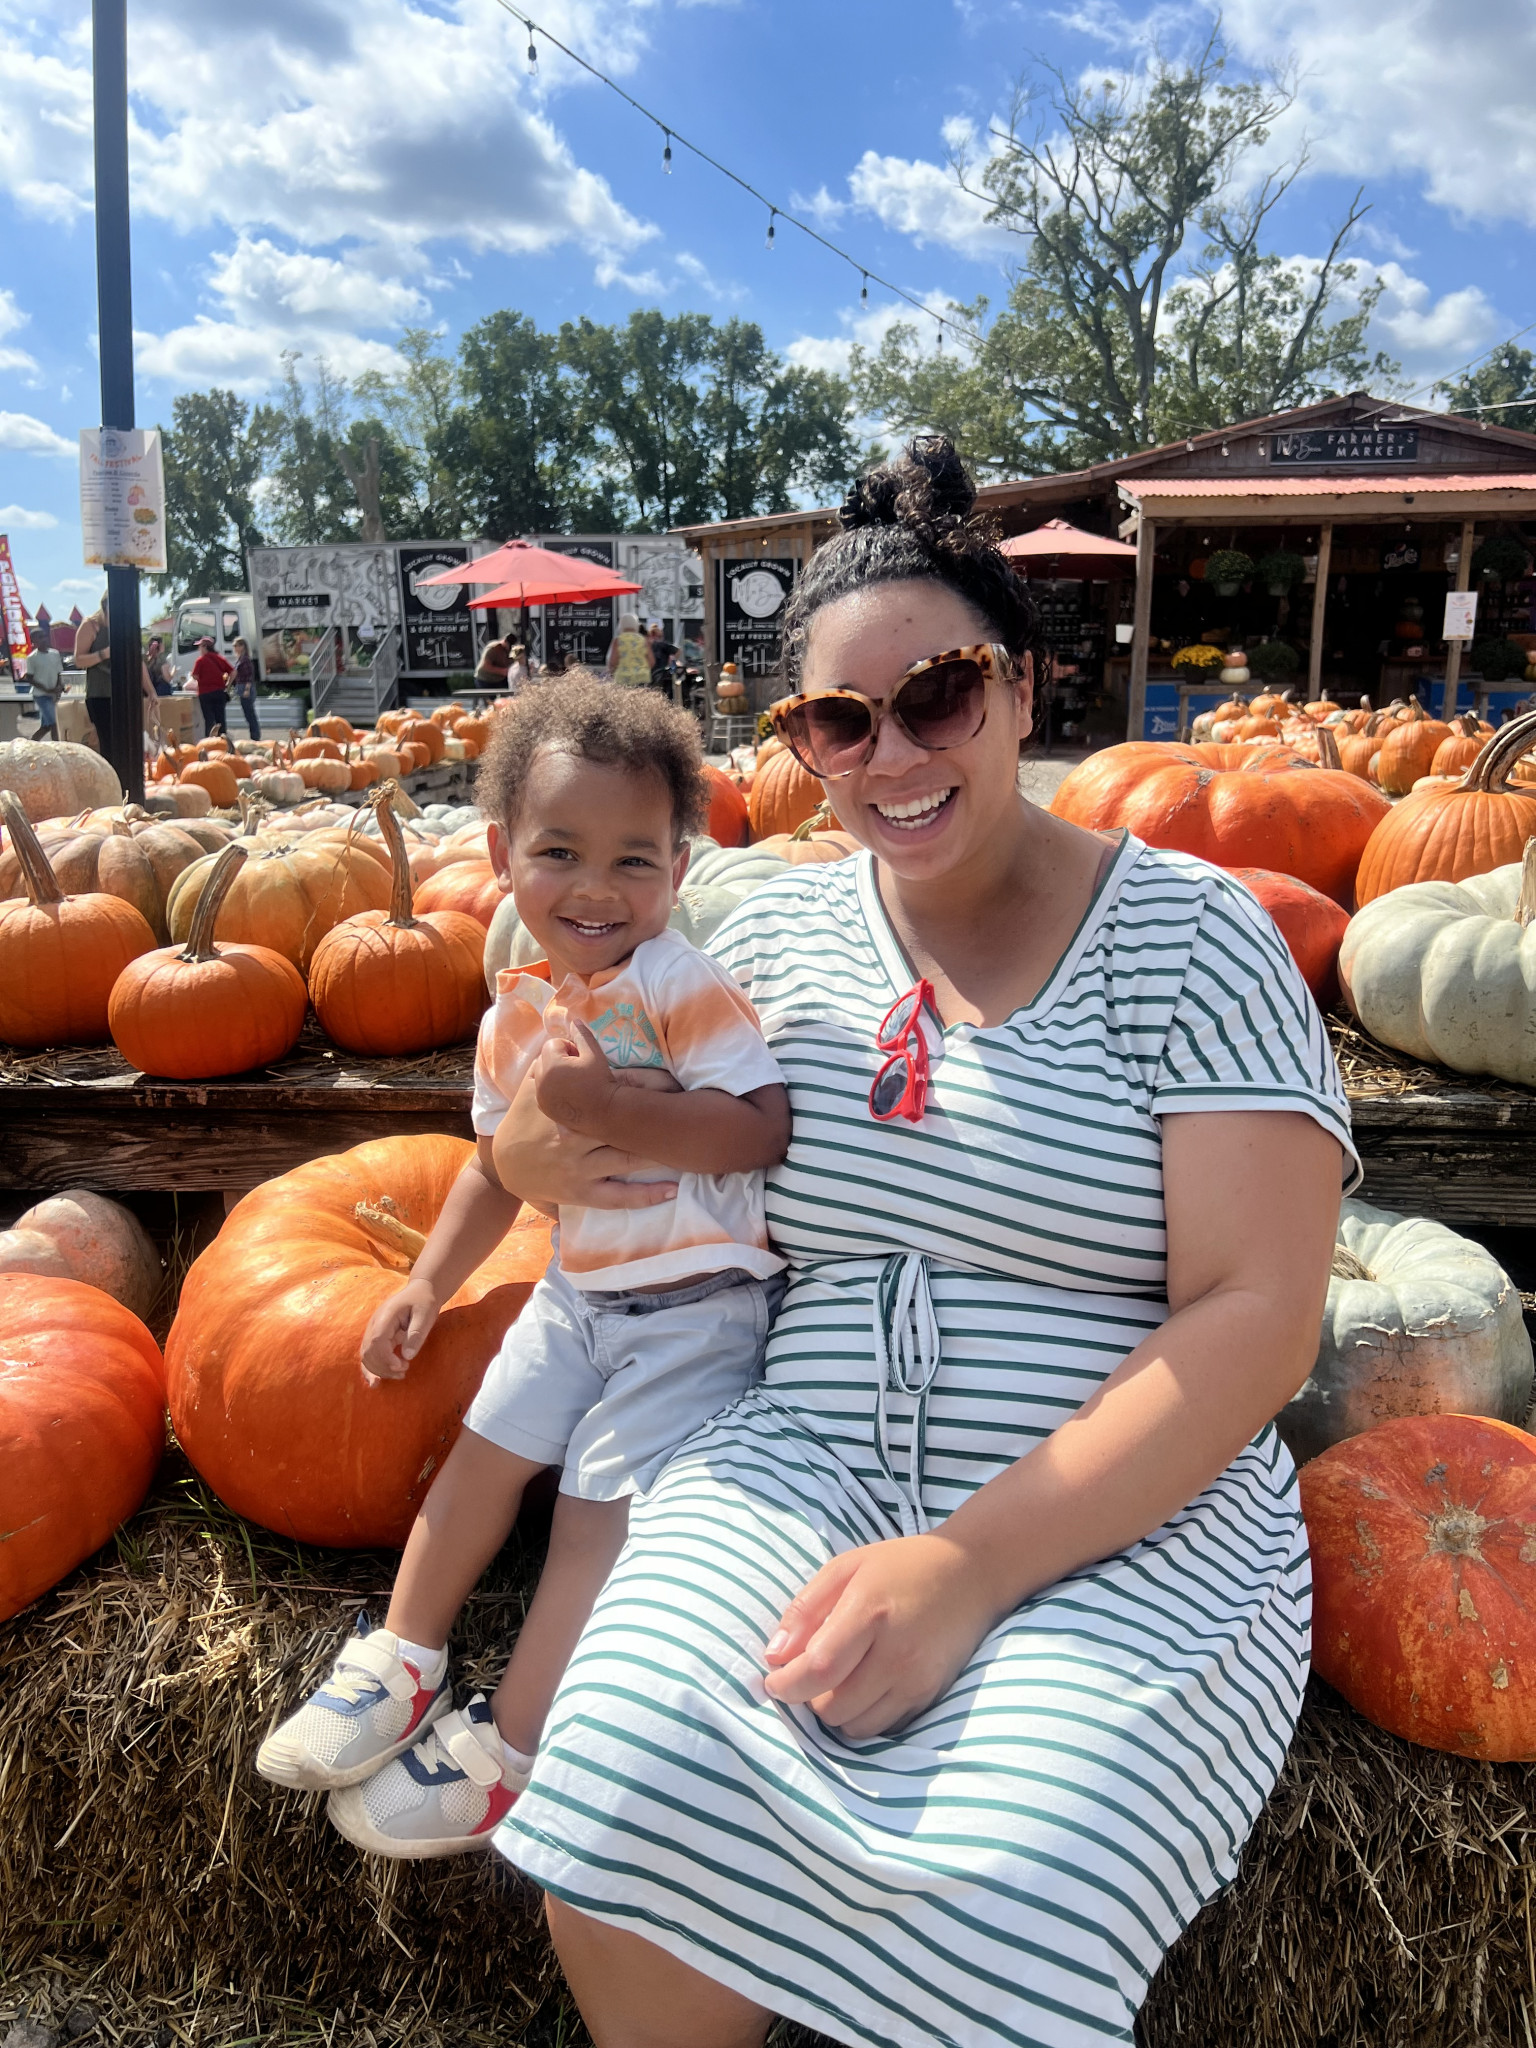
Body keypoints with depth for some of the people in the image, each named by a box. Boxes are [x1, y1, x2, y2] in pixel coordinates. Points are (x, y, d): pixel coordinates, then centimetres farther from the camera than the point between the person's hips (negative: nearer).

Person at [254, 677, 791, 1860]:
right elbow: (497, 1171, 16)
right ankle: (406, 1662, 31)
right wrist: (429, 1283, 11)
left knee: (602, 1502, -6)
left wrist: (605, 1109, -33)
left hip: (696, 1301, -7)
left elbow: (761, 1130, -28)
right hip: (580, 1287, 7)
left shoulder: (682, 985, -19)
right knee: (486, 1446, 13)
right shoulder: (515, 1018, 4)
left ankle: (508, 1747, 8)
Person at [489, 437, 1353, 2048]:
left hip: (1126, 1522, -2)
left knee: (988, 1916, -28)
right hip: (805, 1474, 3)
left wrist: (977, 1560, -21)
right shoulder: (777, 933, 8)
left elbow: (1257, 1314, -11)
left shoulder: (1189, 935, -4)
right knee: (622, 1807, -24)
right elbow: (628, 1152, 20)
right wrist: (533, 1158, -6)